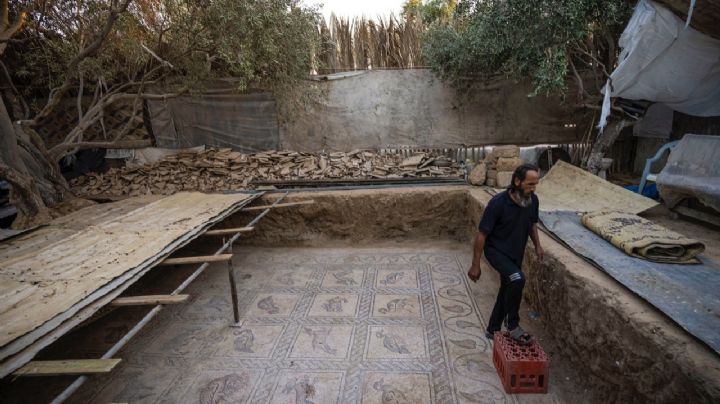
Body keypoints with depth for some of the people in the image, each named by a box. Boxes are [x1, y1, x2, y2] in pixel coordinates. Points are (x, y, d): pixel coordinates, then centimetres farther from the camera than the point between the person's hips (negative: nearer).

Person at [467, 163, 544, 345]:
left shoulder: (533, 200, -8)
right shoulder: (498, 203, -26)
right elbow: (482, 234, -20)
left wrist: (537, 245, 3)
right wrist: (475, 265, -18)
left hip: (516, 253, 7)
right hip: (496, 250, -7)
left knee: (507, 290, 16)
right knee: (517, 279, -30)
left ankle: (493, 329, 36)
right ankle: (513, 325, -8)